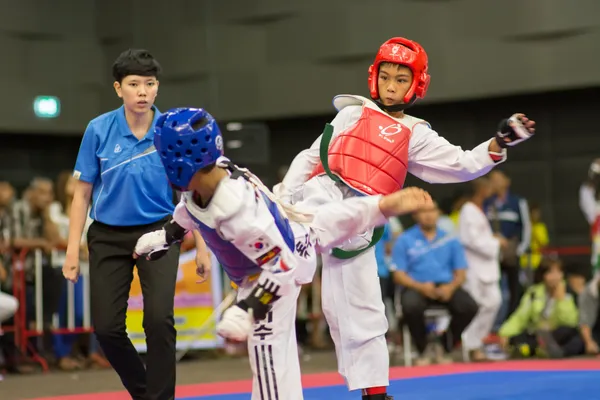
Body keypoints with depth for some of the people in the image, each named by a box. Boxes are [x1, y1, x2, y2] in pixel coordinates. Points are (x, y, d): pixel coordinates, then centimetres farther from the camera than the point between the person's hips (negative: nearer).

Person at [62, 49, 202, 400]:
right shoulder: (99, 130, -8)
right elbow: (82, 194, -1)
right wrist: (73, 250, -2)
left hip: (158, 231, -1)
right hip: (108, 237, 2)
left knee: (159, 320, -17)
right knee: (107, 327, 3)